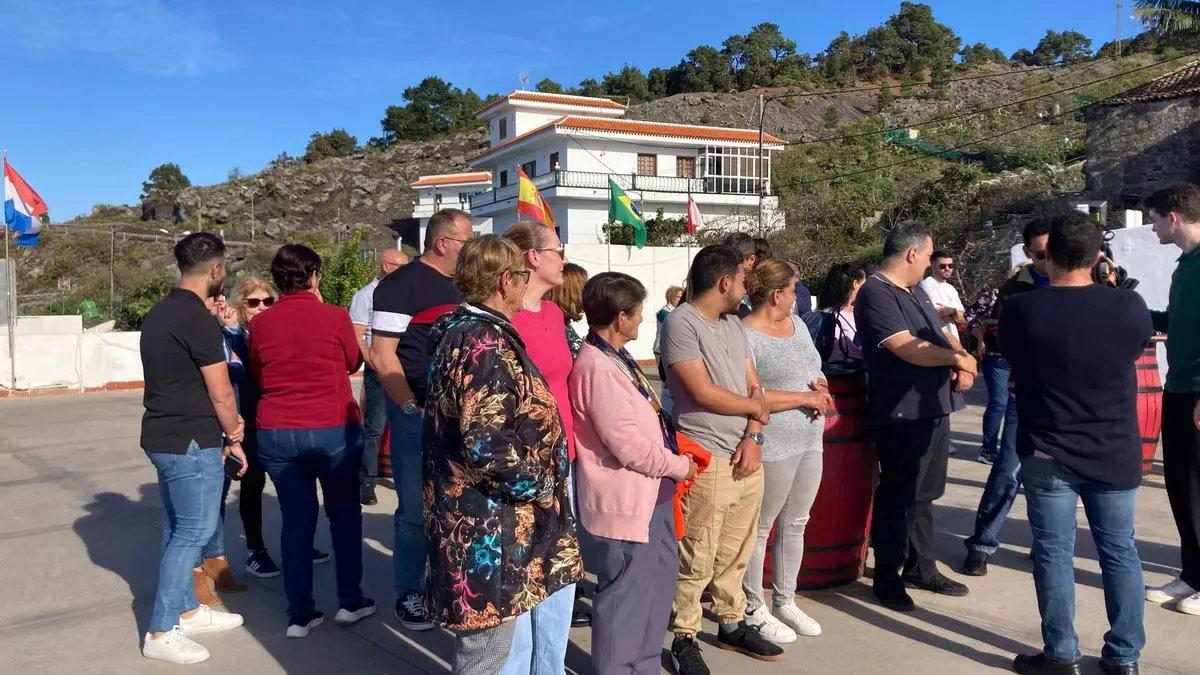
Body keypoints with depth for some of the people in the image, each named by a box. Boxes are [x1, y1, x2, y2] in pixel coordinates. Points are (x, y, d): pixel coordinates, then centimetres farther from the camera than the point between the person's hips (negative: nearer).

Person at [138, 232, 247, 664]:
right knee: (193, 533, -1)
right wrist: (234, 437, 0)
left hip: (162, 437, 10)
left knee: (178, 529, 17)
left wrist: (225, 427, 13)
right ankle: (161, 632, 4)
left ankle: (186, 611, 30)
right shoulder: (197, 318, -18)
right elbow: (221, 392, -16)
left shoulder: (159, 313, 11)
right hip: (191, 443, -9)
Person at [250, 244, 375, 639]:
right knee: (344, 514, 14)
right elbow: (353, 363, 8)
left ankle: (300, 614, 14)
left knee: (296, 520, 9)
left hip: (276, 434, 2)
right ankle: (350, 601, 20)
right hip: (334, 430, -2)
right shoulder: (334, 317, -9)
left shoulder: (260, 324, -1)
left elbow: (257, 374, 13)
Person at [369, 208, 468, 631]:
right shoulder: (402, 285, -9)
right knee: (416, 509, 2)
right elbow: (382, 356, -13)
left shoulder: (461, 286, 15)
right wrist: (413, 409, -17)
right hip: (419, 413, -7)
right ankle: (408, 593, 17)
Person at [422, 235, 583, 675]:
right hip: (488, 527, -10)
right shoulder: (485, 342, -20)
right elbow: (487, 444, -29)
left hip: (474, 517, 10)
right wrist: (541, 486, -15)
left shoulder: (464, 331, 11)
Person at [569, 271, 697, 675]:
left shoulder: (615, 358, 10)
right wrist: (679, 467, -11)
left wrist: (677, 455, 6)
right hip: (624, 501, -11)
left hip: (650, 494, 11)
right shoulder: (597, 368, -23)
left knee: (660, 578, 22)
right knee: (625, 594, 3)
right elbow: (628, 445, -25)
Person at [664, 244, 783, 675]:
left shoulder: (734, 324, 14)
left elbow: (754, 387, 12)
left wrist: (753, 437, -4)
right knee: (697, 558, 1)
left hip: (746, 456, 7)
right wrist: (755, 407, -1)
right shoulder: (681, 323, -11)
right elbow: (703, 393, -16)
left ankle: (732, 624, 31)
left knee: (736, 553, 16)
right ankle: (685, 639, 15)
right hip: (705, 460, -7)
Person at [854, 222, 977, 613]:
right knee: (897, 496, 0)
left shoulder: (915, 291, 16)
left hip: (933, 407, 10)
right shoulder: (876, 294, -14)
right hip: (901, 414, -10)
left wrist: (964, 364, -4)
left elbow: (943, 332, 17)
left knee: (924, 494, 18)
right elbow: (906, 347, -23)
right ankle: (886, 578, 13)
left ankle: (921, 568, 31)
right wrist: (957, 358, -11)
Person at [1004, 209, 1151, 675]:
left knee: (1054, 552, 7)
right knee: (1119, 551, 14)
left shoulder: (1020, 309, -14)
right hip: (1115, 452, 2)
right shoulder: (1130, 307, -9)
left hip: (1048, 453, -2)